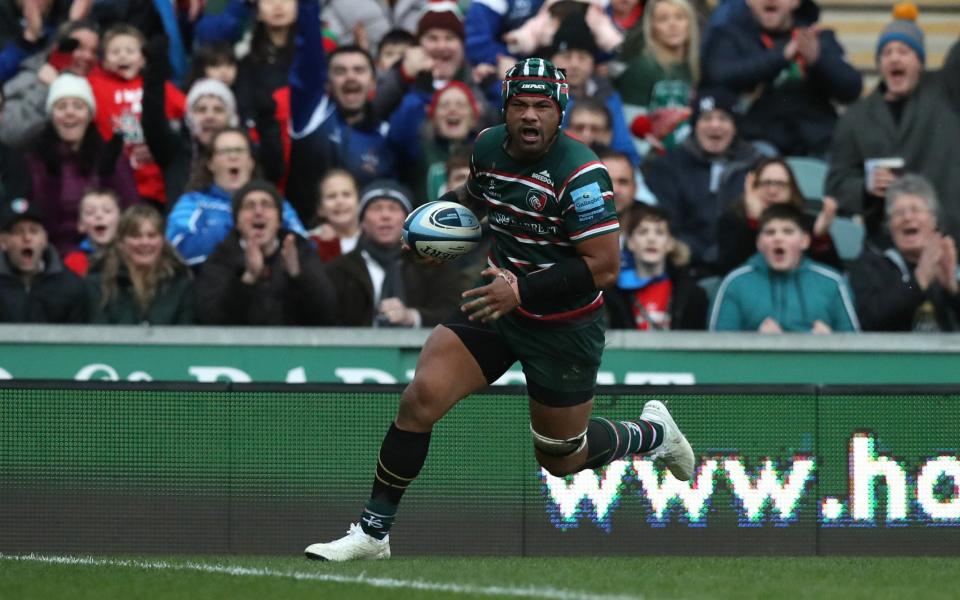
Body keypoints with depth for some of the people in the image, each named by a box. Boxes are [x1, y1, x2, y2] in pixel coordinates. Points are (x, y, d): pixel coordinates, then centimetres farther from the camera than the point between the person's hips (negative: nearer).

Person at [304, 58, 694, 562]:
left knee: (562, 459, 12)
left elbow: (605, 266, -25)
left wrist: (521, 291, -29)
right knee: (421, 397, -16)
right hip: (499, 300, 5)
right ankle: (373, 531, -7)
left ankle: (651, 433, 43)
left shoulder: (580, 175, -24)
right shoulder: (488, 147, -4)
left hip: (563, 326, -5)